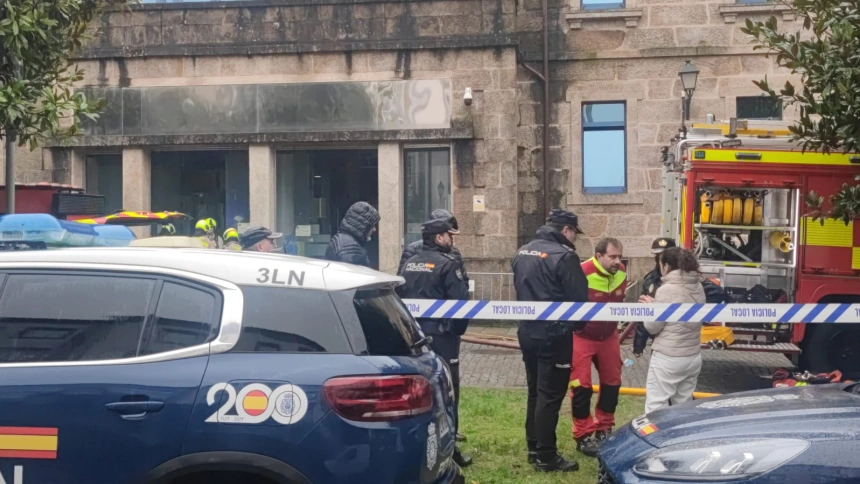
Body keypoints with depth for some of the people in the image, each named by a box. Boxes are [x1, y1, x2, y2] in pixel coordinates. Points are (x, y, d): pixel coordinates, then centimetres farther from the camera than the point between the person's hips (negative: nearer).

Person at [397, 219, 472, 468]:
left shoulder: (409, 263, 10)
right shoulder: (448, 264, -12)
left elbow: (400, 297, 13)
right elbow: (460, 301, -15)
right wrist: (459, 329, 0)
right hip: (441, 334, -7)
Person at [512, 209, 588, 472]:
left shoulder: (522, 253, 9)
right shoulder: (564, 256, -17)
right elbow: (579, 298, -15)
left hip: (527, 331, 8)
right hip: (554, 335, -8)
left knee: (535, 391, 17)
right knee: (550, 395, -2)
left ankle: (534, 448, 24)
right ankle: (546, 456, 2)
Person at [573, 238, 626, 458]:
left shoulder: (621, 273, -6)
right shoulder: (583, 274, -28)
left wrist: (614, 326, 16)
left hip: (608, 337, 7)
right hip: (582, 337, -7)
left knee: (612, 382, 13)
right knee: (582, 386, -3)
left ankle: (604, 430, 28)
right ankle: (583, 436, 8)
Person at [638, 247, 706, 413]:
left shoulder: (667, 290, -15)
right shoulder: (698, 287, 7)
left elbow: (652, 326, -10)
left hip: (668, 358, -8)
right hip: (693, 357, 8)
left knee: (656, 407, -2)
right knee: (683, 406, 14)